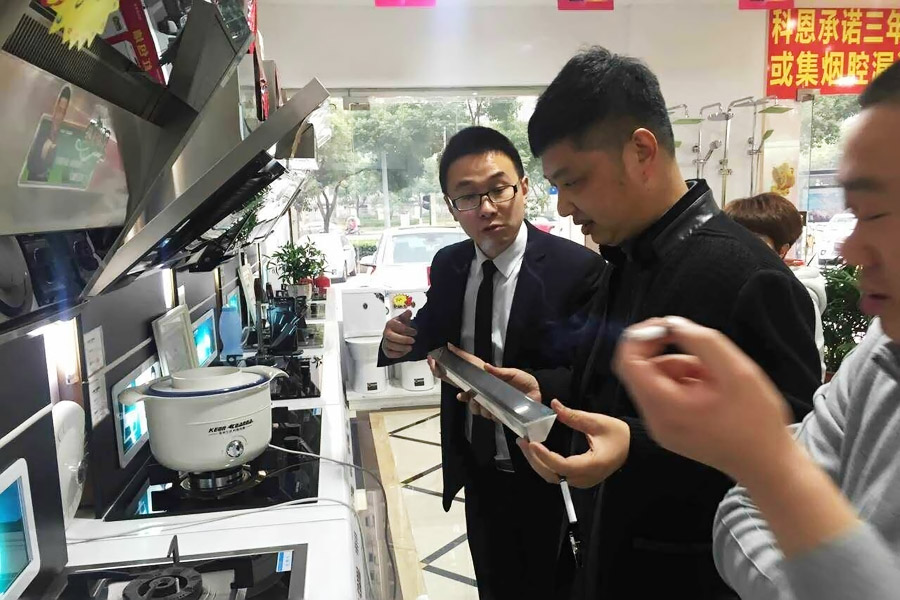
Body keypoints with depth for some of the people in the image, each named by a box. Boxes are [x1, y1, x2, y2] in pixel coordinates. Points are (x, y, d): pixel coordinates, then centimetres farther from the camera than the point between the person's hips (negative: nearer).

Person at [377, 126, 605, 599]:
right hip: (479, 471, 5)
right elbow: (432, 336, 10)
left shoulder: (578, 268, -20)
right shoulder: (448, 265, -3)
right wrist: (401, 341, -12)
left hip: (549, 478, -4)